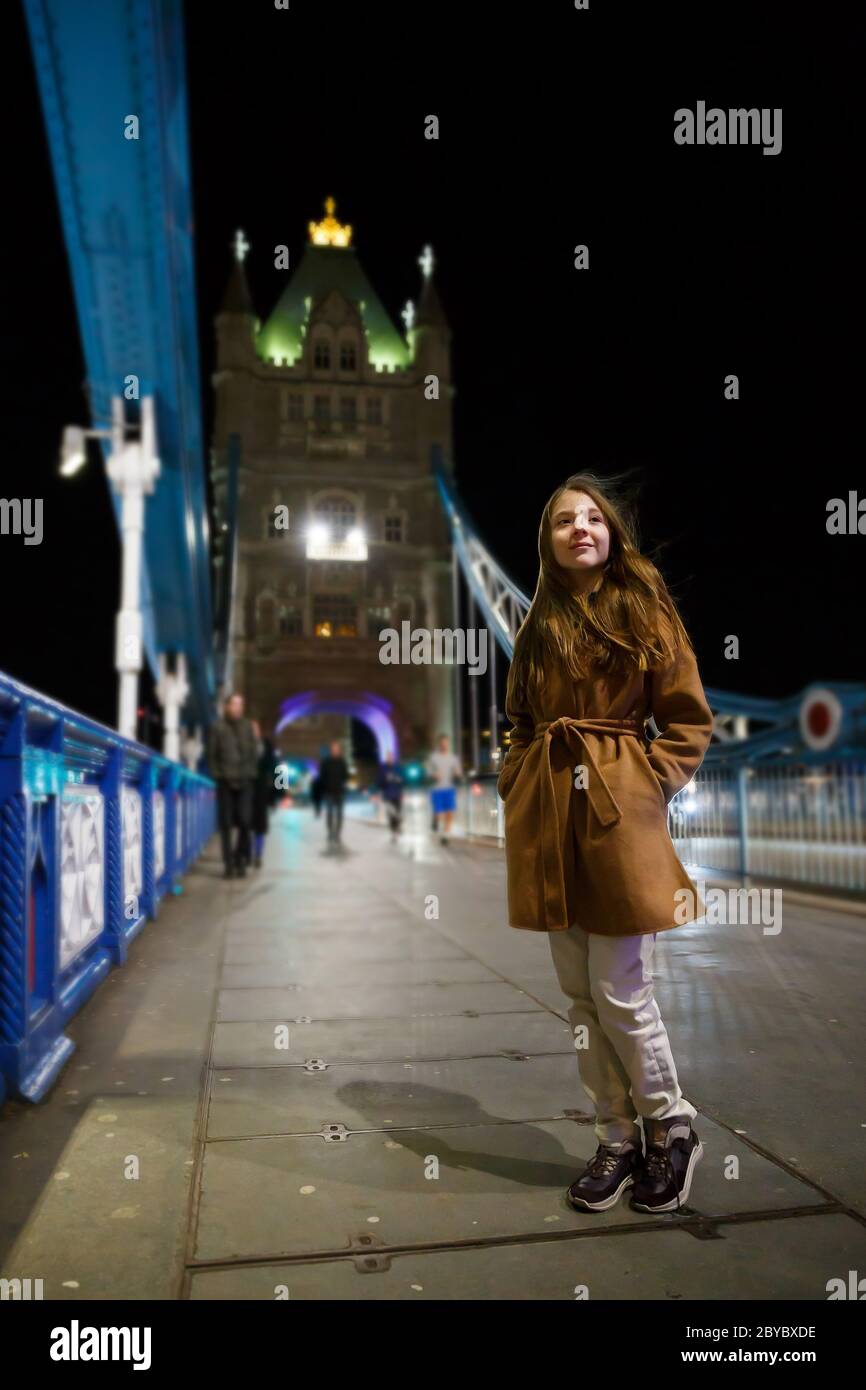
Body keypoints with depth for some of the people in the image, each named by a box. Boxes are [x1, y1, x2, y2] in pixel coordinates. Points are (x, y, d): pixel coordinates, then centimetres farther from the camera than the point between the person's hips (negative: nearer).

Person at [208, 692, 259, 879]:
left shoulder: (247, 727, 10)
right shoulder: (217, 727, 3)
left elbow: (254, 753, 13)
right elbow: (211, 754, 3)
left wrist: (251, 773, 4)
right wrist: (217, 775, -5)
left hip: (244, 781, 1)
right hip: (225, 781, -1)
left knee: (244, 821, -5)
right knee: (226, 824, 1)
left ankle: (241, 860, 10)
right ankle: (229, 864, 7)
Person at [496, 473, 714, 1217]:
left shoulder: (646, 610, 1)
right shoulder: (540, 624, 12)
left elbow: (691, 721, 0)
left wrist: (650, 786, -9)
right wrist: (519, 785, 6)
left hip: (620, 816, -4)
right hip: (549, 819, 5)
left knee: (621, 995, -2)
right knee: (581, 997, 10)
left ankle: (672, 1129, 24)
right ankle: (617, 1140, 26)